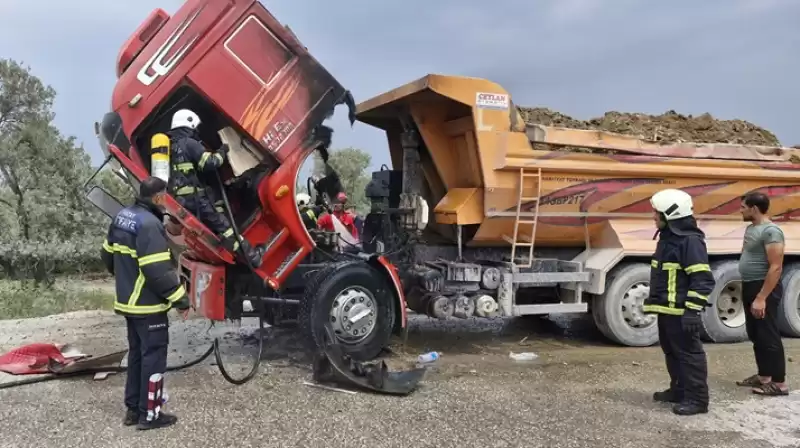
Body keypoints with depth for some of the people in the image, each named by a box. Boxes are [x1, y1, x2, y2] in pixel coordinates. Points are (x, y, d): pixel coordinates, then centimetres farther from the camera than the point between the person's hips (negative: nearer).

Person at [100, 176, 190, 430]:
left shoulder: (122, 217, 7)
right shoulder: (149, 223, -23)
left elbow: (108, 255, 19)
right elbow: (158, 270, -27)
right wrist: (180, 298, -19)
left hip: (128, 301, 9)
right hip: (148, 305, -9)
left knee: (136, 353, 18)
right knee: (153, 356, 1)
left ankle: (133, 408, 27)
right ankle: (148, 414, 8)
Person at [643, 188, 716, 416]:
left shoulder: (690, 240, -17)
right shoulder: (667, 238, 15)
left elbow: (702, 279, -21)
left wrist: (693, 310, -24)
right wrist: (653, 301, 27)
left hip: (681, 311, -10)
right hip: (667, 309, 10)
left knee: (689, 353, -3)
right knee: (671, 352, 18)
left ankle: (697, 399, 4)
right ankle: (679, 390, 30)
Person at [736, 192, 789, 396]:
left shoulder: (771, 231, -19)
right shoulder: (751, 228, 11)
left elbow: (776, 267, -23)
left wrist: (762, 297, -25)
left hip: (764, 288, -10)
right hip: (750, 287, 10)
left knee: (768, 336, -3)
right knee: (755, 335, 16)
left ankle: (779, 383, 7)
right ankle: (763, 376, 26)